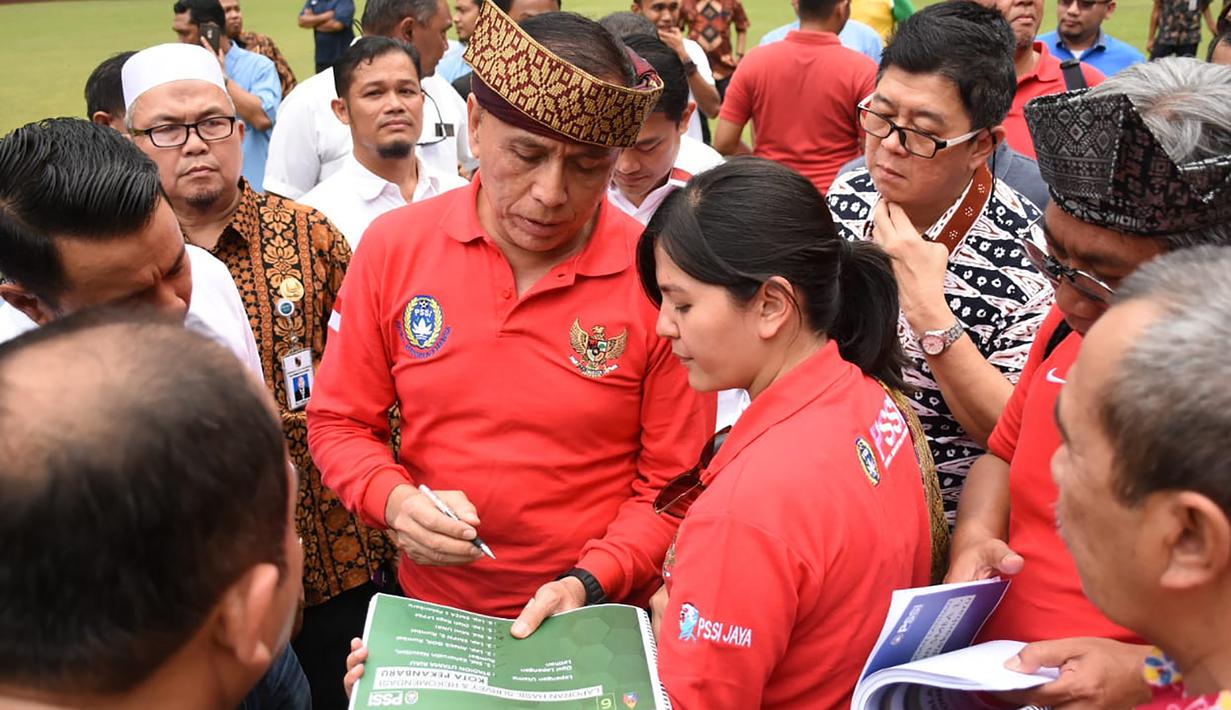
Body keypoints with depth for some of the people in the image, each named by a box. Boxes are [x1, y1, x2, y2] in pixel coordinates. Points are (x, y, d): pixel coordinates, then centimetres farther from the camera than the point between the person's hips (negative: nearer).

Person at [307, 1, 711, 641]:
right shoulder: (392, 247, -9)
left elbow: (673, 482, -9)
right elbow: (339, 422, 0)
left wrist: (590, 583, -22)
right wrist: (394, 499, -18)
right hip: (431, 608, 3)